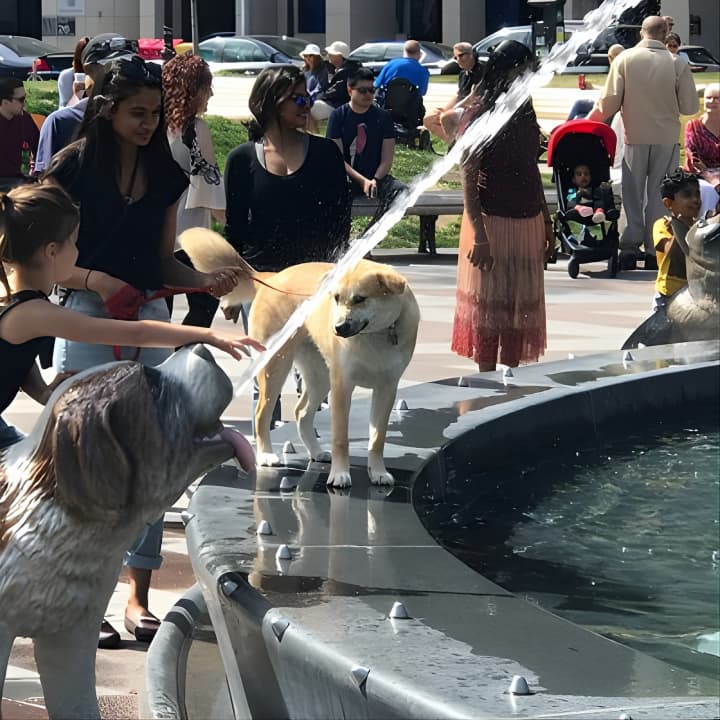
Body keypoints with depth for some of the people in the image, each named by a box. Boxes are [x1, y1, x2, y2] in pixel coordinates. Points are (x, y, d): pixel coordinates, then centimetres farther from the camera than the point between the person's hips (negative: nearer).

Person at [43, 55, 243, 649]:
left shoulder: (165, 173, 8)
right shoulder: (74, 167, -7)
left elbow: (164, 262, 13)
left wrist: (207, 281, -5)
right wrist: (96, 279, -21)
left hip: (150, 316, 5)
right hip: (87, 317, -5)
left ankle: (139, 596, 12)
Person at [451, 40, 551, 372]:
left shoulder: (524, 111, 10)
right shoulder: (480, 112, -11)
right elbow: (468, 176, -14)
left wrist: (546, 221, 17)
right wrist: (478, 235, -20)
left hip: (527, 222, 7)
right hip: (492, 221, -7)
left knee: (521, 306, 10)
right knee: (489, 306, 0)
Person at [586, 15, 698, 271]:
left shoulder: (624, 60, -7)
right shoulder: (677, 64, -7)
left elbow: (609, 101, -9)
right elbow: (690, 107, -5)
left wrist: (591, 121, 8)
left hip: (635, 137, 0)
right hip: (667, 138, 0)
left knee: (633, 194, 10)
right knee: (659, 195, 8)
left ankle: (630, 247, 6)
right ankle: (654, 251, 8)